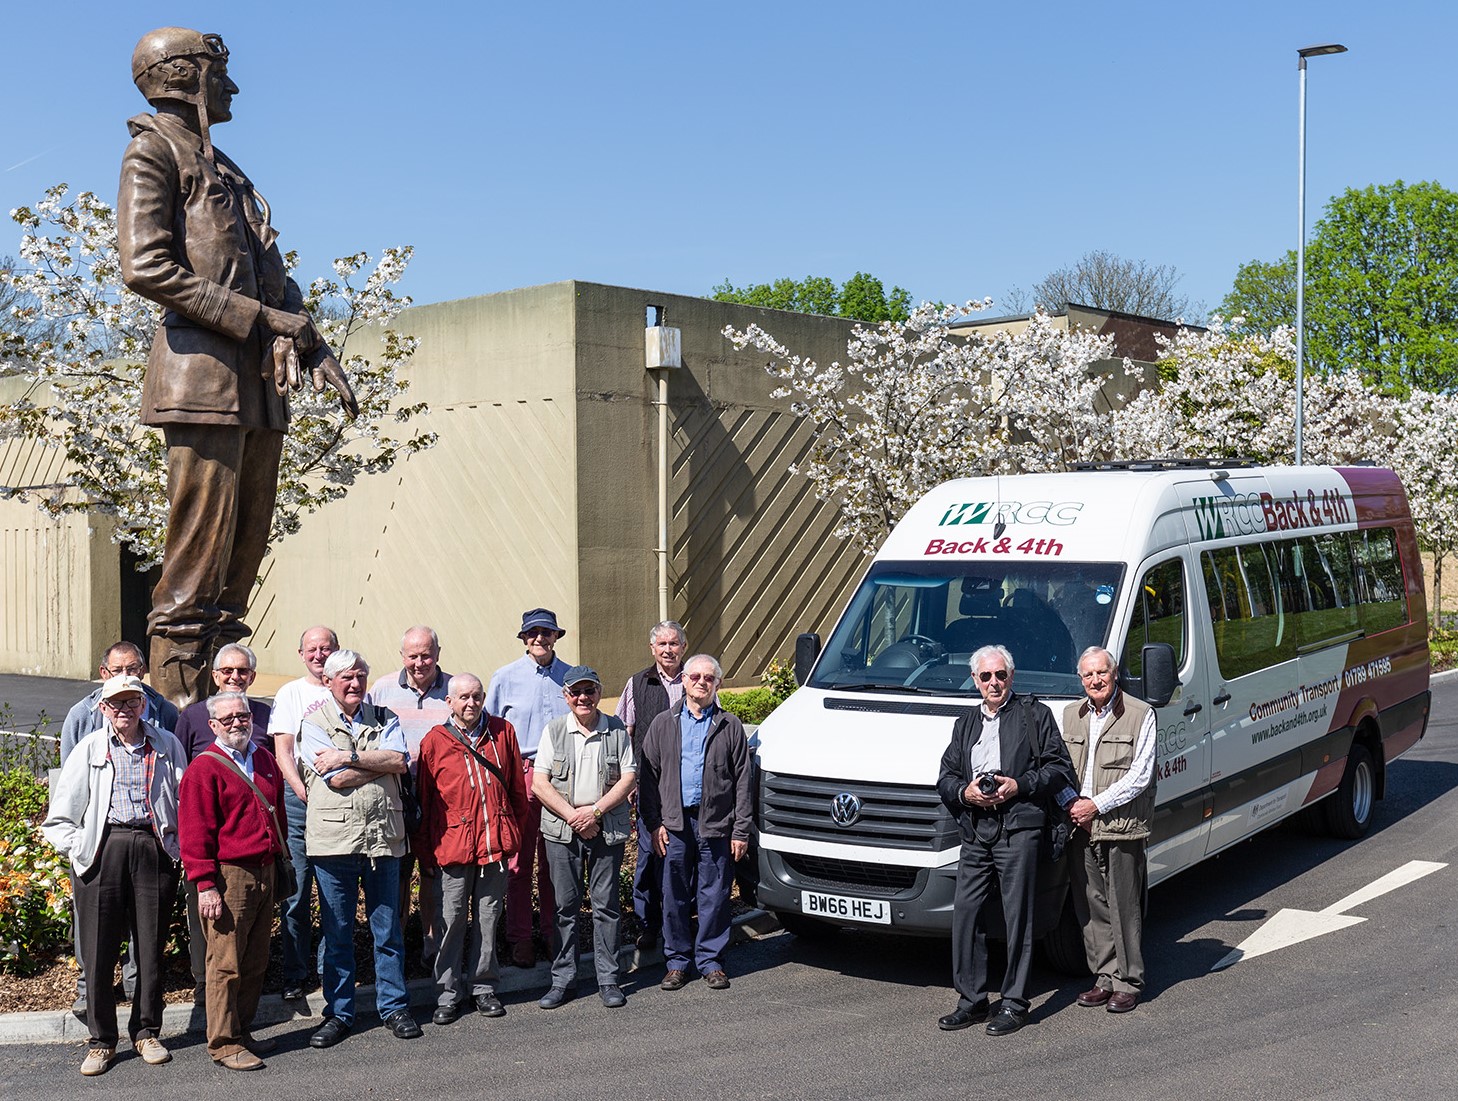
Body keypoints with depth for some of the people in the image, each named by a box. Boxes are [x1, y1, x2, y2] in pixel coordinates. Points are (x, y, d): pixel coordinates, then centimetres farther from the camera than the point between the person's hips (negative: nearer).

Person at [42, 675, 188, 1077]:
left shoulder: (166, 746, 11)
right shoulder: (90, 749, 10)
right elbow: (60, 814, 11)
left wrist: (179, 843, 2)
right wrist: (77, 847, 1)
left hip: (154, 848, 0)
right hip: (102, 849, 0)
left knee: (152, 945, 5)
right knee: (98, 949, 0)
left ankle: (147, 1032, 19)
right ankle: (101, 1040, 12)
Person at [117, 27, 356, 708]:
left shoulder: (222, 168, 27)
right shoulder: (154, 149, 1)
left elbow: (272, 279, 26)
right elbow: (145, 267, -13)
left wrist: (312, 347, 10)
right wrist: (261, 317, -13)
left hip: (258, 381, 9)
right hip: (202, 374, -8)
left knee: (248, 537, 7)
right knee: (202, 540, -10)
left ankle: (212, 687, 12)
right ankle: (174, 697, -6)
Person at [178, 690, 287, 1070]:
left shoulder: (265, 761, 13)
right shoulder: (204, 768, -9)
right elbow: (194, 833, -12)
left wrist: (282, 858, 18)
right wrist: (205, 885, -16)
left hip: (264, 874, 7)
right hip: (229, 876, -7)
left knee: (256, 961, 14)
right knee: (226, 964, -2)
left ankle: (243, 1030, 25)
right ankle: (223, 1043, 6)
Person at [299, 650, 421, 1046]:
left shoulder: (384, 718, 10)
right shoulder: (314, 723, 2)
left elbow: (399, 761, -8)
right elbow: (336, 779, -11)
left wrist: (349, 757, -13)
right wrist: (380, 762, -5)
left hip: (383, 836, 2)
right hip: (334, 839, -2)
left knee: (388, 928, 9)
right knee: (336, 933, 6)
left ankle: (394, 1007, 21)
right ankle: (339, 1014, 18)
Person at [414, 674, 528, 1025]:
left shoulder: (503, 733, 6)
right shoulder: (434, 742, 0)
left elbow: (517, 789, 12)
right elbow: (424, 802, 3)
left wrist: (515, 834, 10)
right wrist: (424, 854, 3)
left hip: (495, 843, 2)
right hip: (452, 846, -2)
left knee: (488, 918, 10)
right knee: (452, 921, 2)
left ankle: (483, 986, 22)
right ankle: (450, 993, 14)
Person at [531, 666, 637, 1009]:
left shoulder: (616, 730, 4)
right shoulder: (554, 731, 4)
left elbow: (629, 778, 0)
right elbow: (539, 782, -1)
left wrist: (595, 811, -11)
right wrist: (572, 816, -11)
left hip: (607, 829, 0)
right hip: (562, 831, 0)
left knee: (606, 904, 4)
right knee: (565, 906, 5)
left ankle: (608, 979, 12)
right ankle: (563, 979, 13)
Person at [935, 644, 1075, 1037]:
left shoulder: (1035, 715, 8)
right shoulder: (965, 724, 23)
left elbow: (1061, 769, 2)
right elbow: (945, 778, 19)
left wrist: (1019, 786, -11)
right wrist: (964, 792, -2)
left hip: (1018, 830, -5)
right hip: (975, 832, 5)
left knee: (1018, 915, -2)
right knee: (965, 912, 1)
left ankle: (1014, 1003, 5)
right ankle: (971, 1000, 11)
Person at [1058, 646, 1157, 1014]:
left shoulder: (1141, 715, -2)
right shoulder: (1071, 715, 13)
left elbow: (1140, 776, -8)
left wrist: (1096, 805, -12)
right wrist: (1070, 802, -5)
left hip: (1122, 828, -5)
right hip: (1080, 829, 5)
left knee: (1124, 908, 0)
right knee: (1091, 907, 9)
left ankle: (1128, 982, 11)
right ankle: (1105, 978, 20)